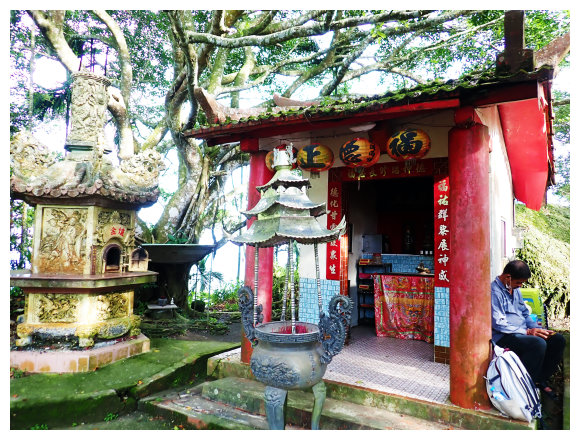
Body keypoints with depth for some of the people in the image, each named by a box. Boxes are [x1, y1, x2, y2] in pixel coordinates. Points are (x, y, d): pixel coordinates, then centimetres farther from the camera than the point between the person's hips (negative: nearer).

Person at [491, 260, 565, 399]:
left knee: (558, 339, -5)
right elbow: (498, 324, -20)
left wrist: (539, 329, 5)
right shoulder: (494, 291, -15)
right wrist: (527, 332, -19)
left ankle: (541, 380, 5)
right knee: (538, 344, -31)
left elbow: (525, 314, 23)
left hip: (522, 333, 9)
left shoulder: (515, 290, 16)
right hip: (503, 337, -9)